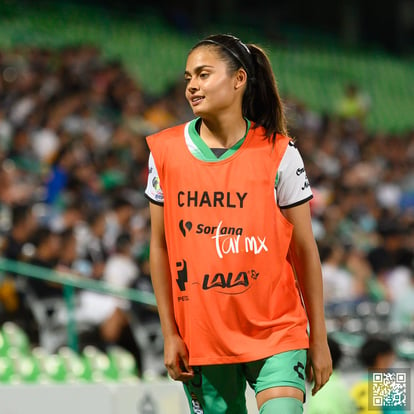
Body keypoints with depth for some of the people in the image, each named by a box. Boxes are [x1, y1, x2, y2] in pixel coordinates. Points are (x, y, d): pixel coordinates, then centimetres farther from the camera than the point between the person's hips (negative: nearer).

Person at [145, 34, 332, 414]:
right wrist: (169, 333, 2)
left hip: (276, 332, -2)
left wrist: (319, 340, 1)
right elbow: (160, 246, 7)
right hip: (200, 337, 2)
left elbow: (304, 250, 1)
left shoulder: (278, 152, -3)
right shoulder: (165, 151, 2)